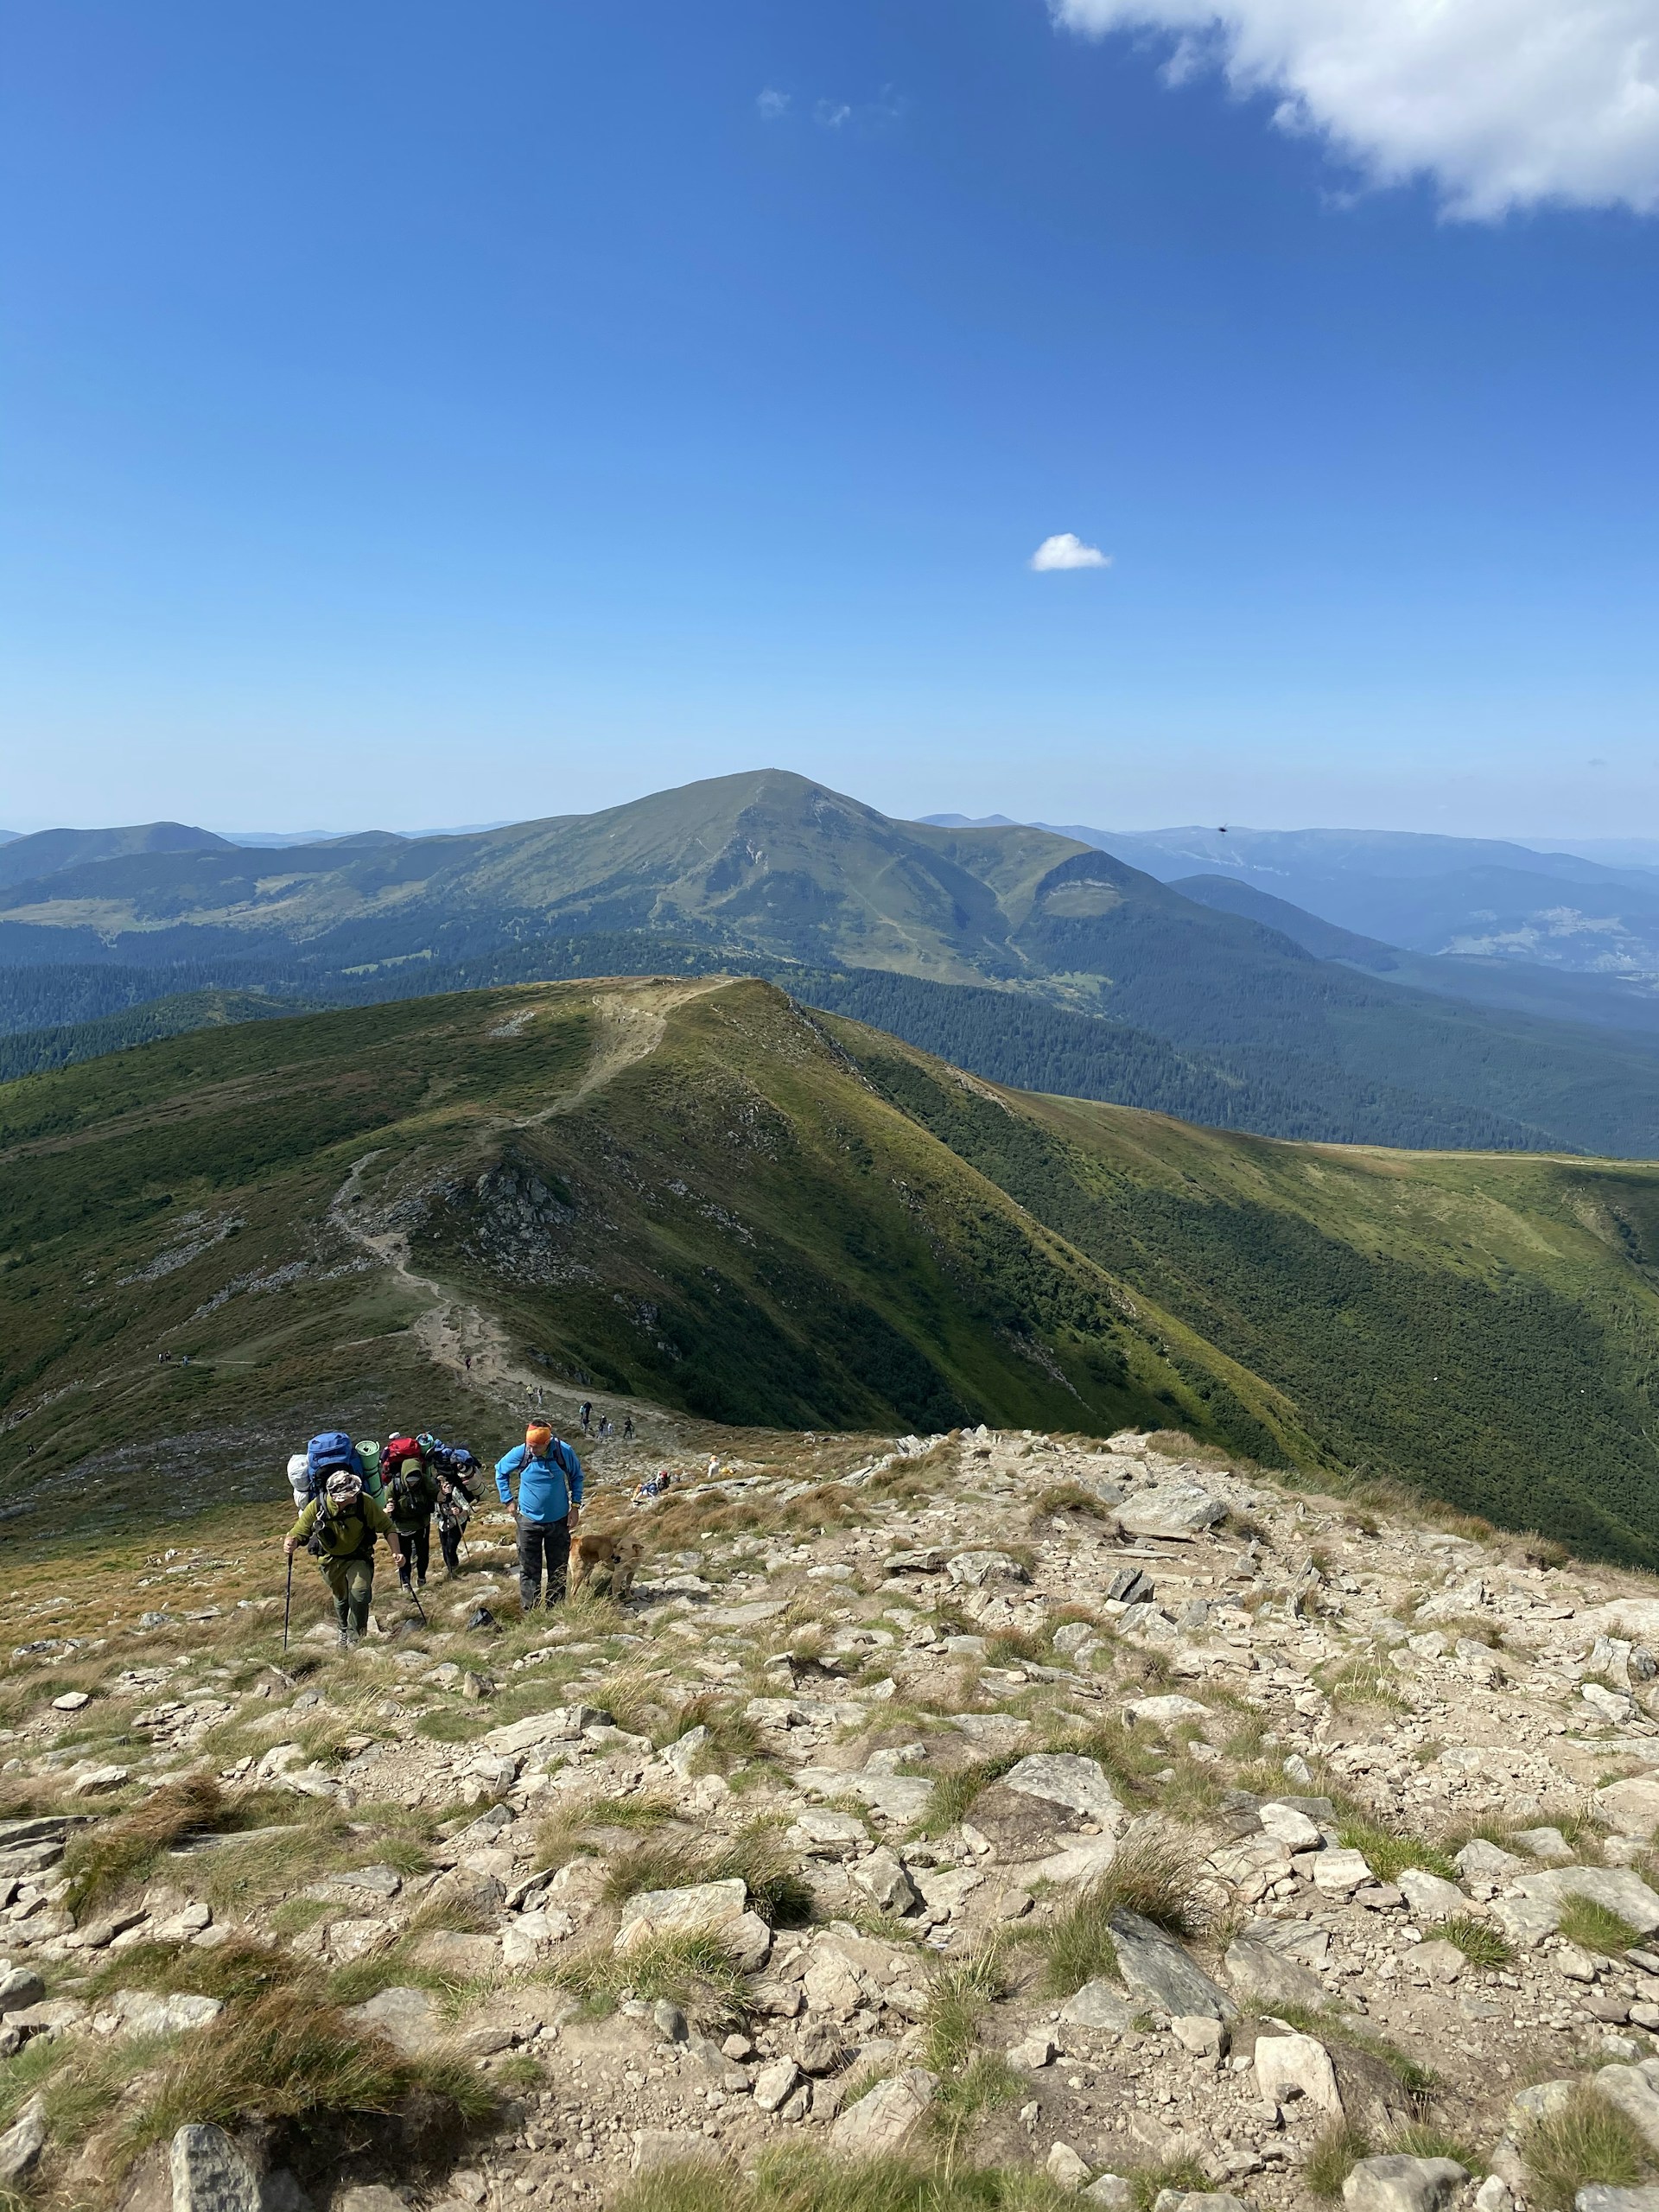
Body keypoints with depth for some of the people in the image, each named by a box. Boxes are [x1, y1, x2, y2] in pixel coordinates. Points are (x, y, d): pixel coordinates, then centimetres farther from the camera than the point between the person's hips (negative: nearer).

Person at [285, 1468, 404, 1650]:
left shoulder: (364, 1502, -26)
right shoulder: (317, 1507, -26)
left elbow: (387, 1527, -15)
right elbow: (298, 1533, -16)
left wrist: (396, 1552, -27)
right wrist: (291, 1542, -39)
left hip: (359, 1558, -1)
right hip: (331, 1560, 1)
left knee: (360, 1593, -21)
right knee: (341, 1598, 18)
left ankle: (355, 1636, 3)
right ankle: (344, 1631, 49)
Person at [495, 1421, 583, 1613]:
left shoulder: (564, 1452, -15)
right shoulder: (519, 1453, -15)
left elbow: (576, 1476, 4)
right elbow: (500, 1471, 5)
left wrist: (575, 1505, -3)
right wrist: (508, 1500, 1)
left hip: (559, 1521, 1)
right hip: (529, 1520, -1)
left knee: (559, 1570, 10)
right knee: (529, 1570, 3)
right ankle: (530, 1612, 12)